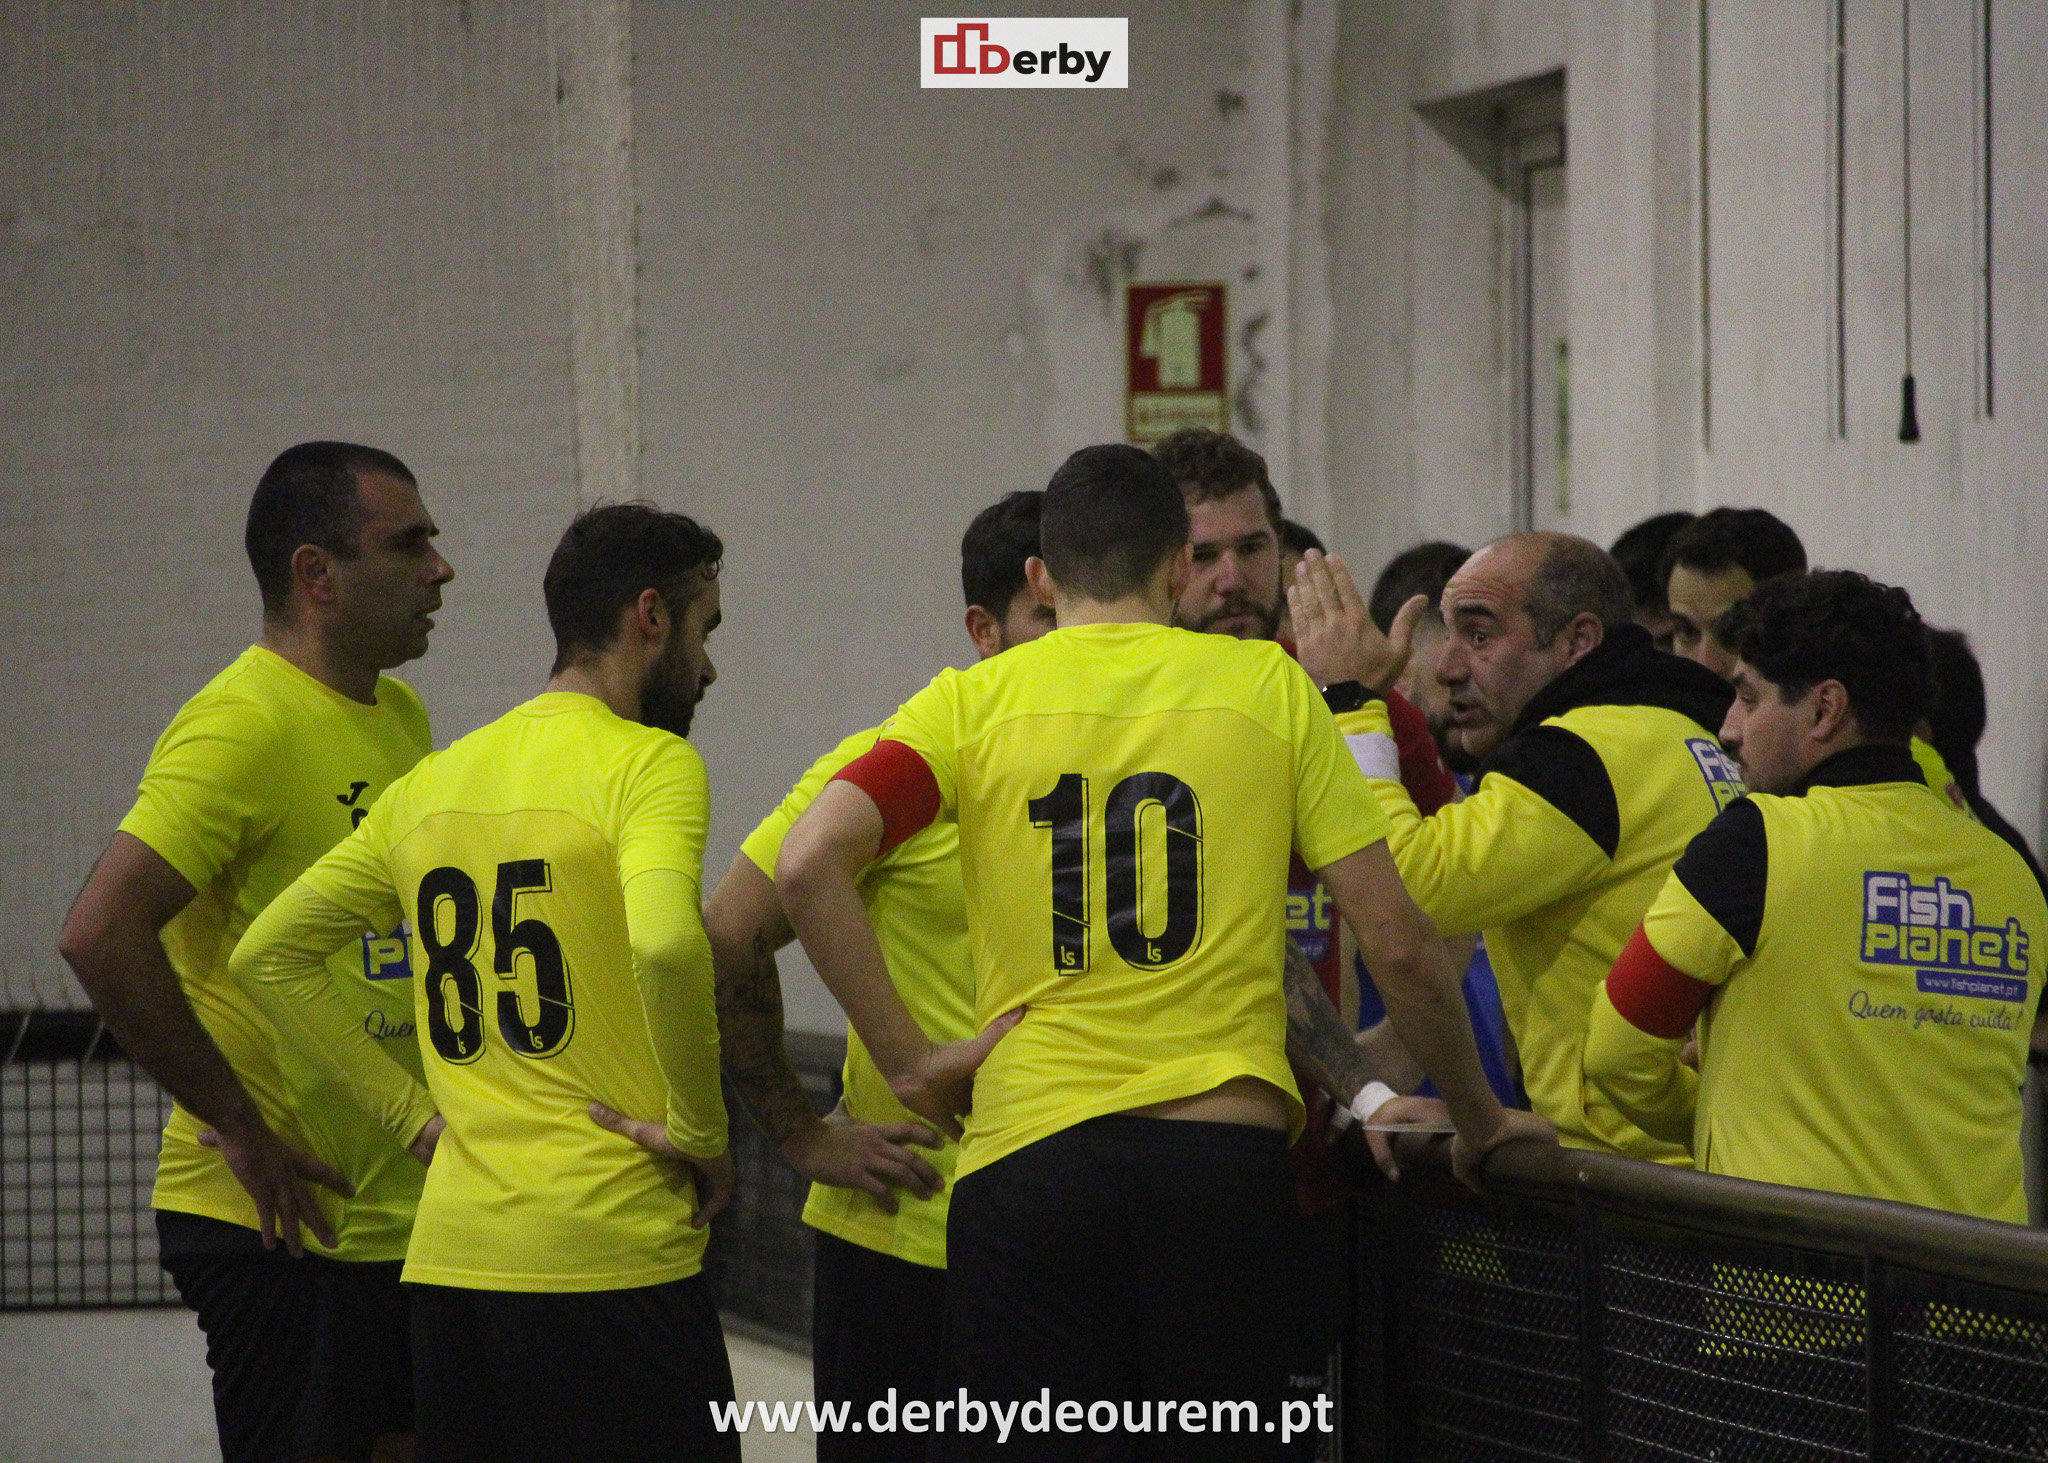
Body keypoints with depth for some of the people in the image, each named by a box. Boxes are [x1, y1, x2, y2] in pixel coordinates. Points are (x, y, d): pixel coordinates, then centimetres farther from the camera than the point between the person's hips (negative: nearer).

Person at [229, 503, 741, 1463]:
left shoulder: (432, 784, 15)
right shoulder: (648, 762, -6)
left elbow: (267, 956, 18)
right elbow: (664, 944, -25)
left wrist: (416, 1114, 15)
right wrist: (702, 1132, -12)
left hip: (448, 1251, 7)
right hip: (606, 1252, -7)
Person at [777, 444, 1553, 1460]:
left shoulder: (975, 702, 7)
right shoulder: (1270, 687, 8)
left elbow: (807, 867, -9)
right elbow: (1397, 947, 6)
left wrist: (908, 1061, -2)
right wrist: (1479, 1119, 19)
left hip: (1027, 1155, 0)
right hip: (1225, 1147, 0)